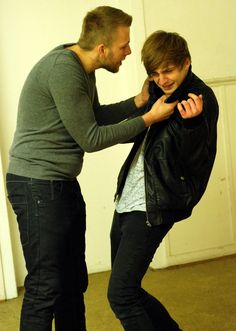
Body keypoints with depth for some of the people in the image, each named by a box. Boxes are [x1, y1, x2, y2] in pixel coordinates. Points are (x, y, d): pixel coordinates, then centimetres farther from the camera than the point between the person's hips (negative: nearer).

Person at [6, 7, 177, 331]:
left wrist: (139, 101, 6)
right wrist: (148, 119, -12)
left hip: (63, 184, 10)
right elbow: (90, 139, -18)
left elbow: (97, 116, 19)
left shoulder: (83, 68, 8)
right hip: (37, 186, -10)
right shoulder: (63, 69, -21)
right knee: (46, 286, -4)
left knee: (74, 280, 16)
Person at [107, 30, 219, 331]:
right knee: (126, 290, 16)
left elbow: (196, 162, -20)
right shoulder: (159, 91, 10)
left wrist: (190, 123, -35)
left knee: (120, 295, -9)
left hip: (152, 207, -9)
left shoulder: (201, 98, -12)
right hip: (127, 200, 9)